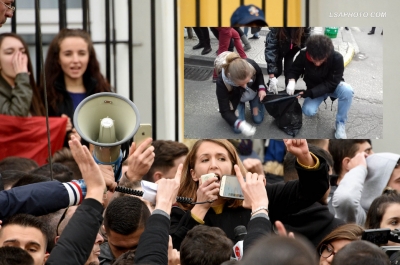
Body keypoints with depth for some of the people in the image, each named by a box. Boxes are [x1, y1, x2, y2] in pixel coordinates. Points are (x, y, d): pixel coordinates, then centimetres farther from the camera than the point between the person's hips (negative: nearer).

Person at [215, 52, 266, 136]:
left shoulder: (252, 66, -38)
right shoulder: (222, 82, -44)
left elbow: (259, 74, -8)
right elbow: (225, 111, -37)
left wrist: (261, 88, -22)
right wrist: (240, 124, -53)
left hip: (254, 93, 2)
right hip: (236, 99, -2)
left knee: (258, 120, 3)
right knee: (238, 129, -8)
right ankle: (241, 106, 22)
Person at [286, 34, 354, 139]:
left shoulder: (337, 58, -33)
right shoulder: (303, 55, -27)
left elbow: (331, 83, -29)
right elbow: (294, 70, -11)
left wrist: (310, 93, -38)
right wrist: (292, 80, -36)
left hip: (333, 86, -2)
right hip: (314, 89, 2)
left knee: (347, 90, -35)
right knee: (308, 111, -25)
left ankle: (340, 123, -15)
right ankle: (316, 101, 14)